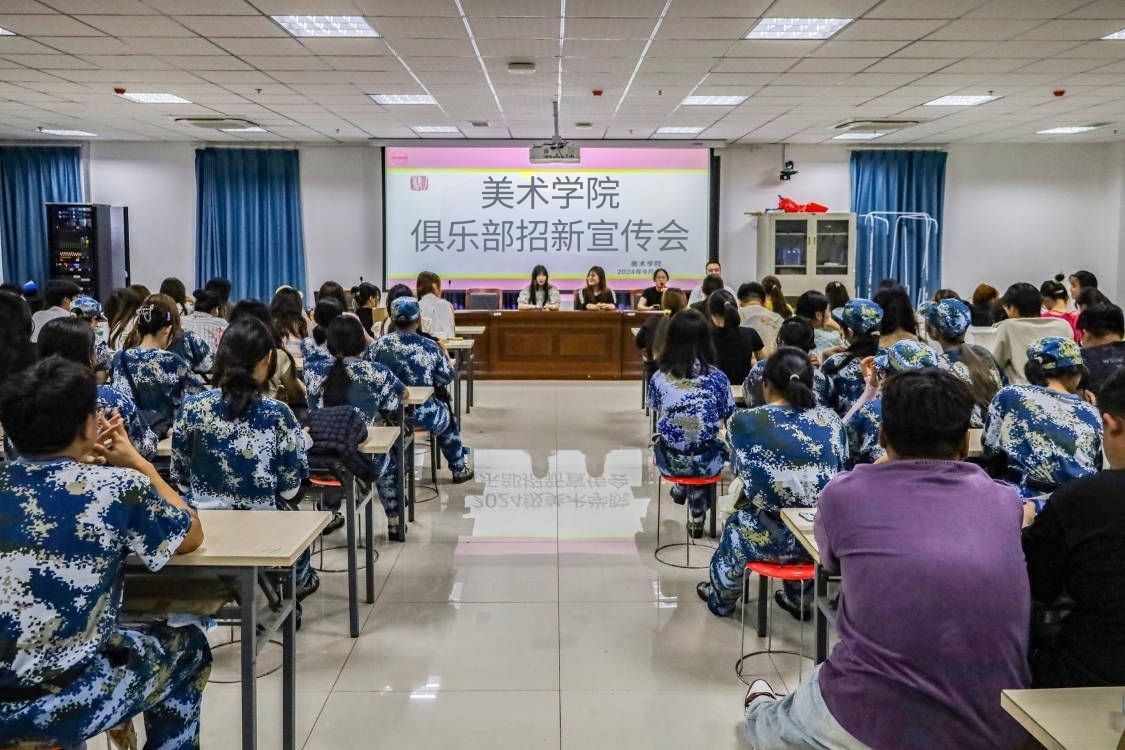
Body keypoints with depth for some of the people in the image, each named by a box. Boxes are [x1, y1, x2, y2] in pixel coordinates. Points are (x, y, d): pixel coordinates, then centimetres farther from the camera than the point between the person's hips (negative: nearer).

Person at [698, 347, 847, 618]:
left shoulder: (744, 422, -11)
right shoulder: (831, 420, -3)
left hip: (772, 539, -3)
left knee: (734, 524, 32)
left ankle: (722, 598, 56)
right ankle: (800, 600, 56)